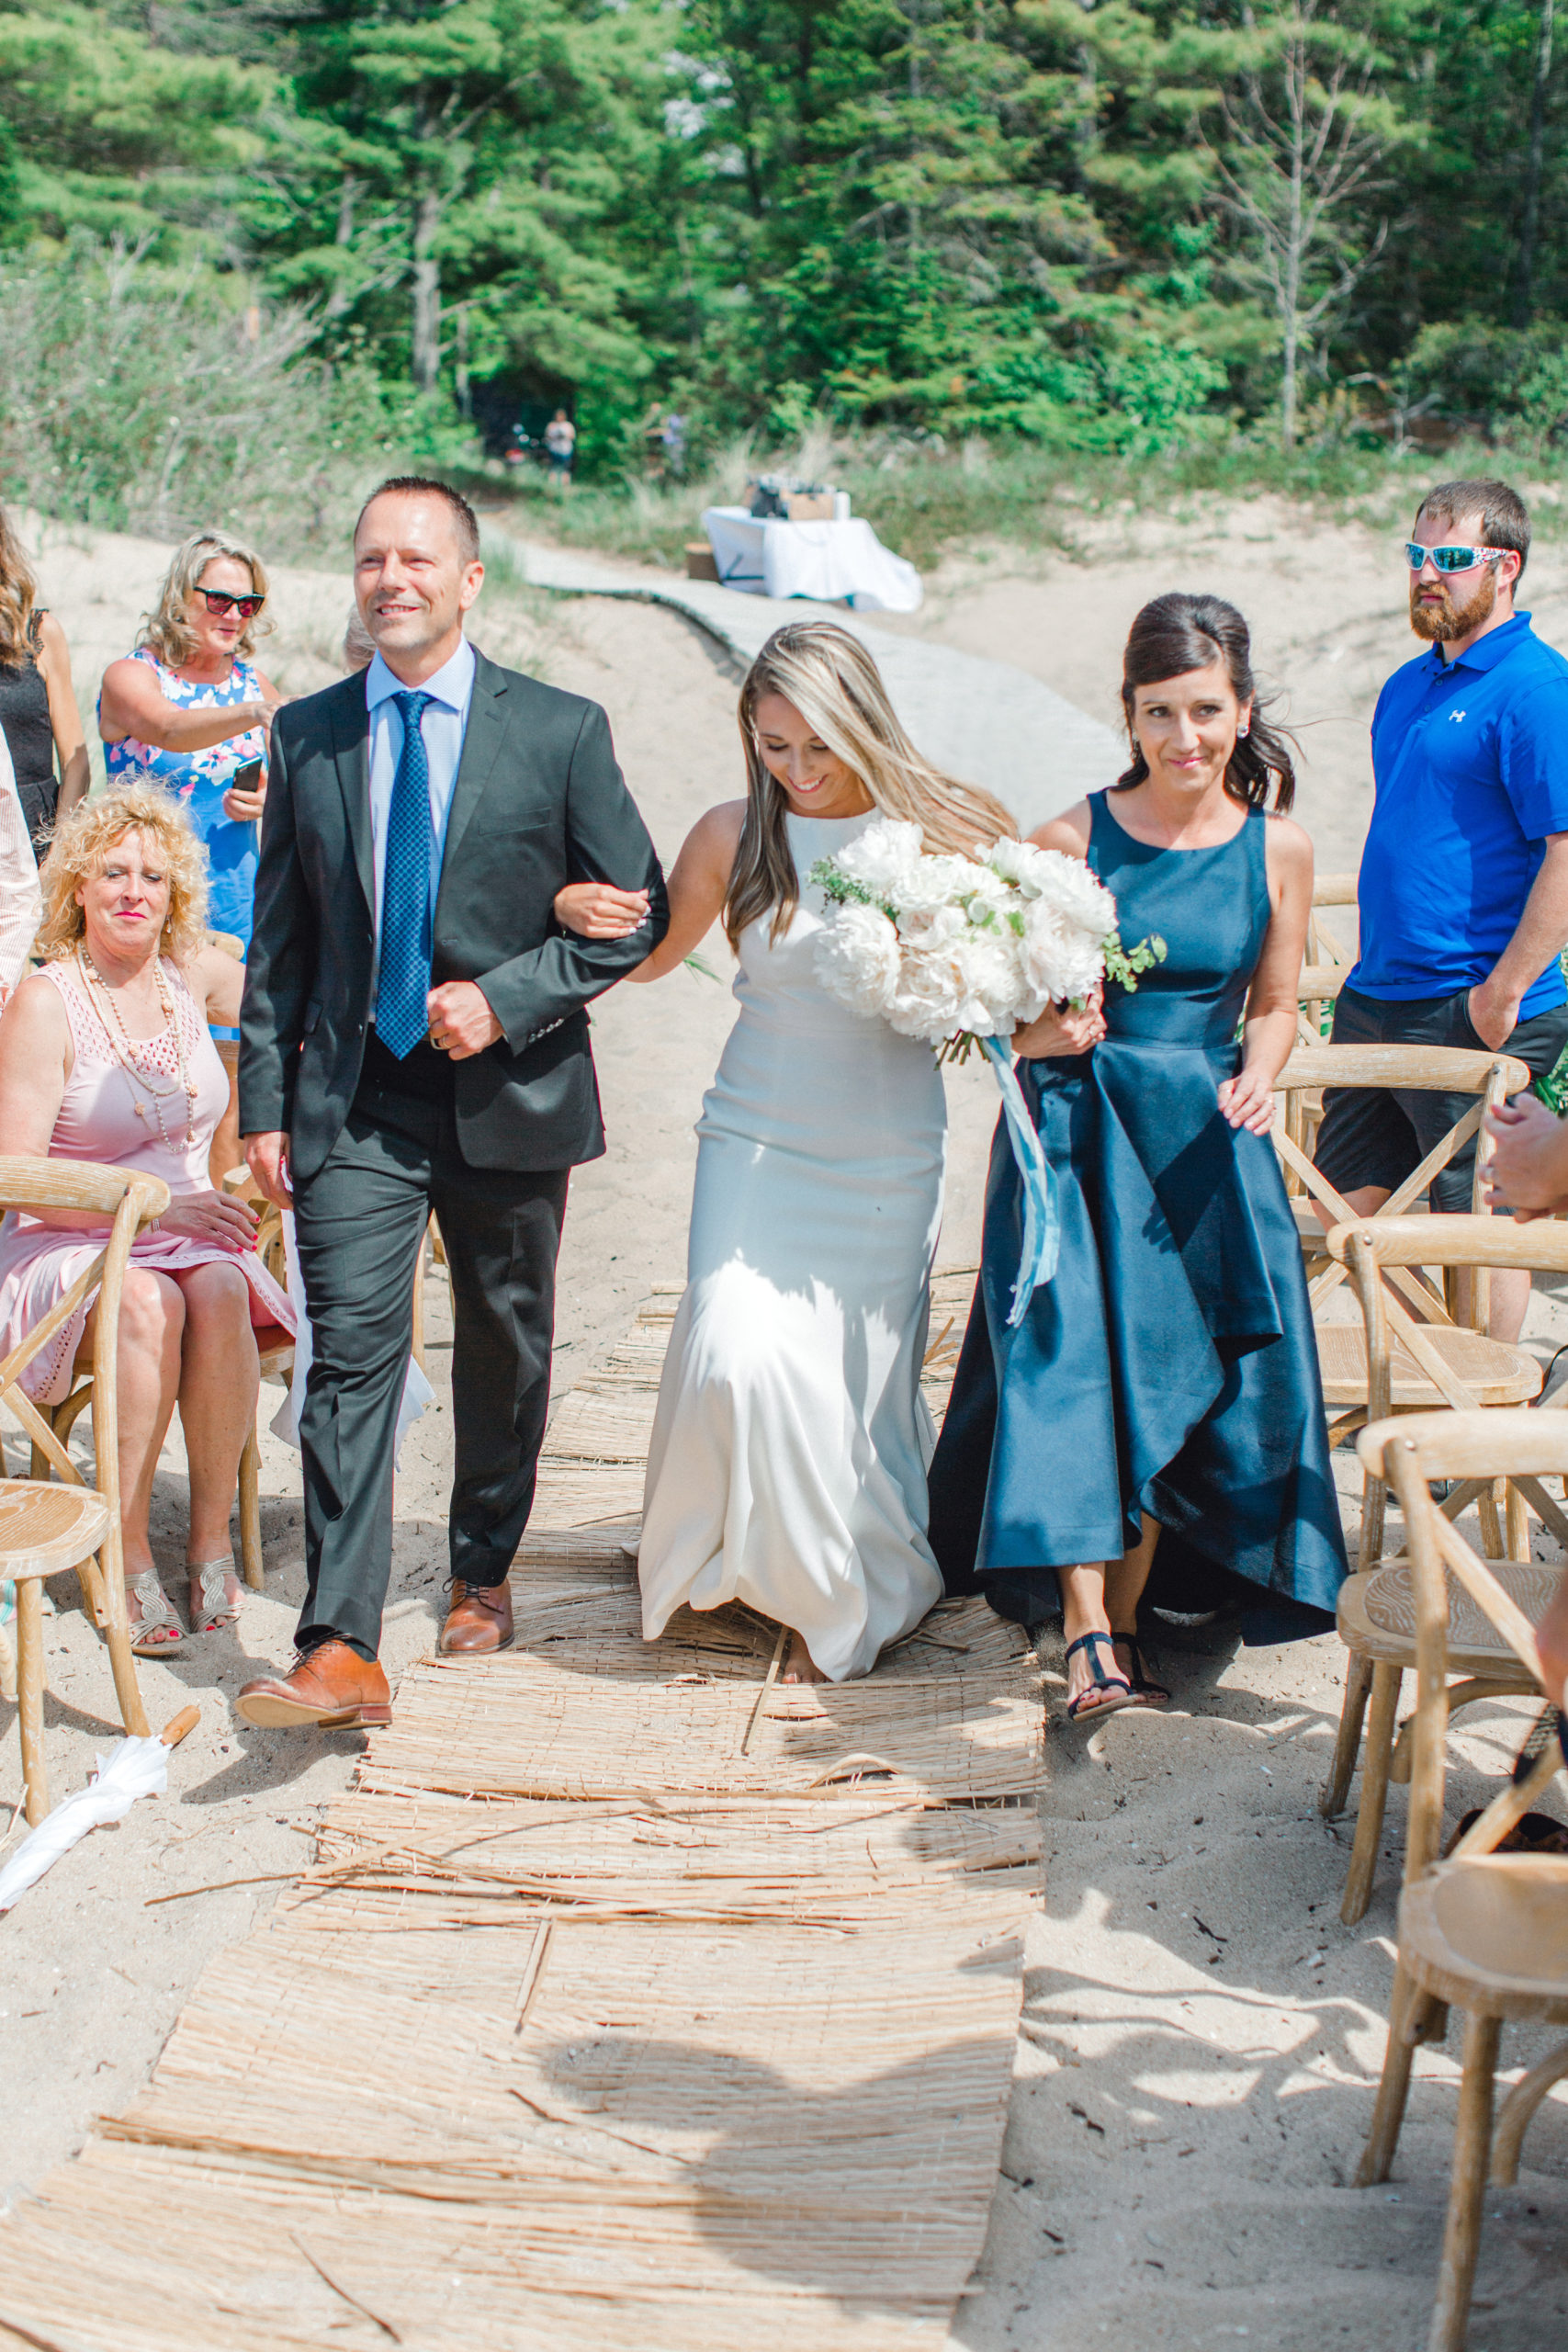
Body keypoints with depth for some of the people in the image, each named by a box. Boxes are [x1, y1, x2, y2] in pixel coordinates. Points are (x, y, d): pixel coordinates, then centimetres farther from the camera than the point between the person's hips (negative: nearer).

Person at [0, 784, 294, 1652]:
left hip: (194, 1236, 3)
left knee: (219, 1294, -31)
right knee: (147, 1302, -35)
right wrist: (156, 1204, -18)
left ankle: (211, 1535, -20)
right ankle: (128, 1552, -24)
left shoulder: (195, 976, 8)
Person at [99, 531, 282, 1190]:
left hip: (237, 908, 4)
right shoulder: (129, 677, -8)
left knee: (231, 1078, 5)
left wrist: (272, 800, -7)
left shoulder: (252, 684, 8)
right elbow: (170, 728, -31)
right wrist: (255, 714, -49)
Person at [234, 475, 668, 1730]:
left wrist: (506, 998, -13)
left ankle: (483, 1573, 35)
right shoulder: (306, 733, 5)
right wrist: (266, 1100, 3)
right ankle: (340, 1650, -11)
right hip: (354, 1102, 1)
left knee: (506, 1354, 13)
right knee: (351, 1355, -10)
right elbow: (279, 937, 8)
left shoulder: (561, 730, -3)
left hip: (510, 1097, 0)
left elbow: (639, 909, -1)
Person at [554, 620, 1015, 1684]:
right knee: (744, 1354, -16)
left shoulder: (948, 826, -4)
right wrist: (580, 912, -9)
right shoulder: (735, 835, -3)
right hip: (760, 1144, 0)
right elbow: (653, 953, 11)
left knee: (862, 1384, 6)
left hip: (890, 1157, 0)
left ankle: (851, 1594, 30)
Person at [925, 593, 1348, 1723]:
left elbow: (1277, 1004, 11)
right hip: (1077, 1130, -2)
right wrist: (1048, 1032, -22)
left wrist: (1258, 1074, -9)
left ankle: (1126, 1617, 16)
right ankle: (1090, 1637, -14)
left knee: (1175, 1384, 0)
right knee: (1075, 1366, -14)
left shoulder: (1278, 849, 0)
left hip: (1205, 1143, 2)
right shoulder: (1071, 840, -6)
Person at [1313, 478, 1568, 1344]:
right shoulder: (1411, 685, 14)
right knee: (1348, 1199, 13)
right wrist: (1375, 963, 18)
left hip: (1472, 1009, -9)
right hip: (1375, 995, 9)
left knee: (1478, 1219, 2)